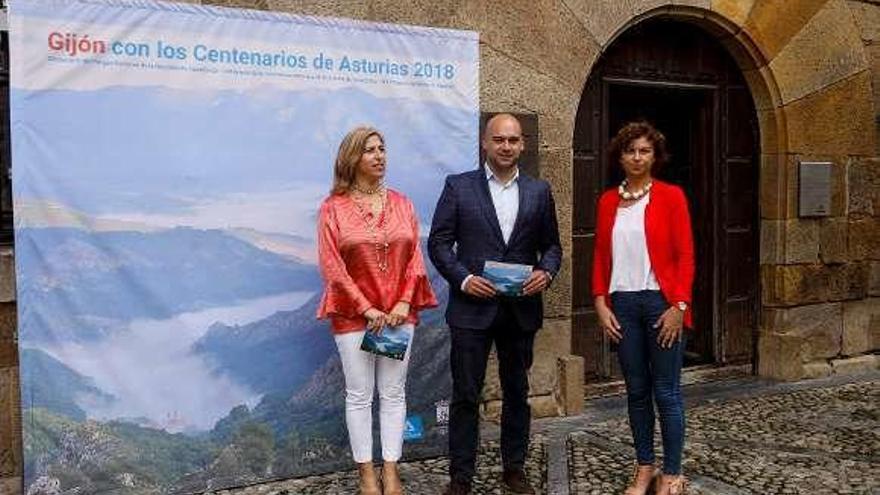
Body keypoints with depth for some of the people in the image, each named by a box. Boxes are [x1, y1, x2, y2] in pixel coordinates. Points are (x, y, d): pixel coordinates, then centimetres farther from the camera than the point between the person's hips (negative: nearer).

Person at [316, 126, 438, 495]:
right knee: (359, 395, 5)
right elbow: (331, 265, -8)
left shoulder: (401, 203, 7)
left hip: (399, 312, 3)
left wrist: (405, 302, -7)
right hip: (353, 314, -3)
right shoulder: (333, 207, -4)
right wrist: (366, 308, -12)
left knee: (393, 393, 8)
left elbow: (415, 256, 5)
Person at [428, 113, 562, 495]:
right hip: (472, 306, -2)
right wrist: (463, 278, -14)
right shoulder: (458, 187, 0)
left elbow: (551, 244, 12)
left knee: (517, 392, 14)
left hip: (522, 308, 3)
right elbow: (438, 242, -1)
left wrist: (546, 272, -8)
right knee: (465, 395, 2)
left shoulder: (539, 191, 8)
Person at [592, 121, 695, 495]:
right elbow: (601, 256, 9)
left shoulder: (671, 196, -3)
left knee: (666, 392, 3)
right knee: (636, 391, 12)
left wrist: (679, 306, -13)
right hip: (622, 303, 4)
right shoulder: (608, 201, 8)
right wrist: (601, 303, 0)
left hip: (662, 302, -3)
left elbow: (685, 257, -6)